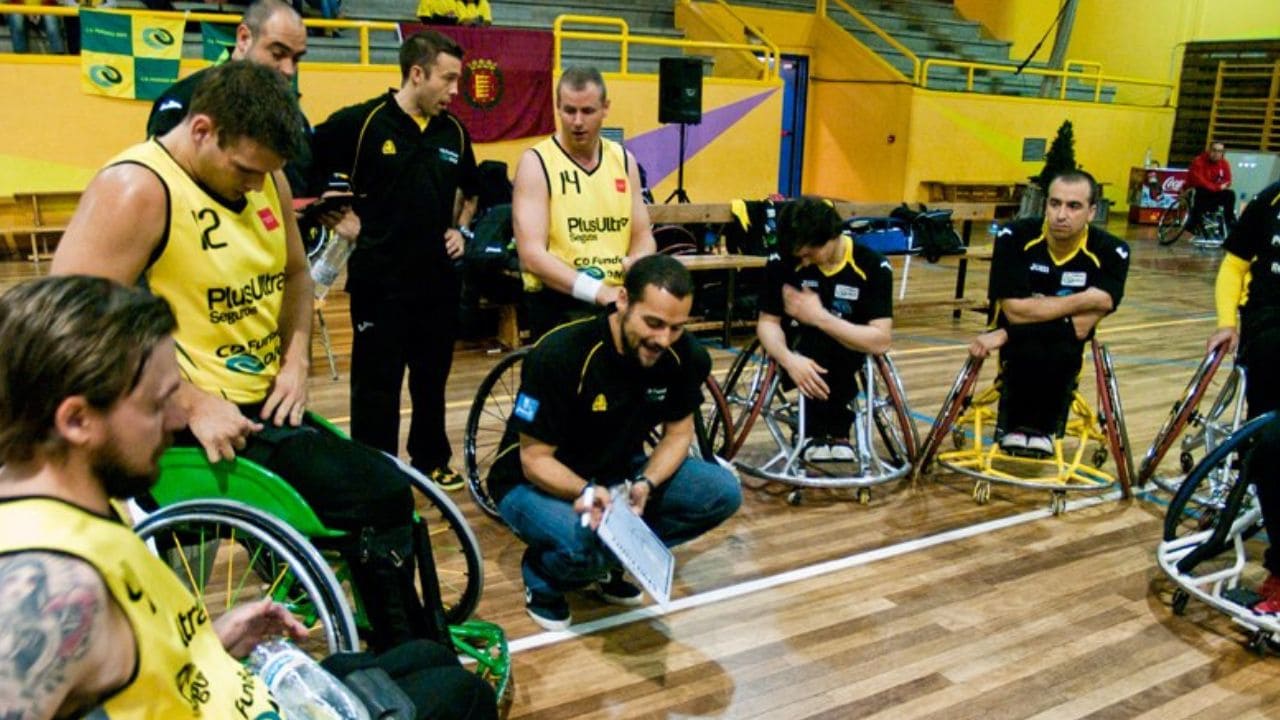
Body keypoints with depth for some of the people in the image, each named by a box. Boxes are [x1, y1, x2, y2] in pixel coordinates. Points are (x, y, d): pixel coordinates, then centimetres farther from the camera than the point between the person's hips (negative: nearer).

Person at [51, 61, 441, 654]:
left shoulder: (263, 177, 7)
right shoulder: (135, 190, -17)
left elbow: (294, 275, 20)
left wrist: (296, 360, 4)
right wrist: (193, 403, -24)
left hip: (265, 405, 9)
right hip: (194, 425, -9)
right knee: (381, 495, -17)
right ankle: (417, 658, 3)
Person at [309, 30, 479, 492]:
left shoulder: (453, 132, 6)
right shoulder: (359, 122, -10)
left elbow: (468, 189, 24)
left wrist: (460, 229, 9)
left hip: (439, 278, 5)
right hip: (380, 280, -5)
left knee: (432, 378, 16)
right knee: (376, 383, 4)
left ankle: (431, 461, 33)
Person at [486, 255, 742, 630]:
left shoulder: (684, 356, -15)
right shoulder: (559, 354, -28)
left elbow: (678, 433, -2)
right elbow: (535, 459, -21)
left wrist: (645, 484, -22)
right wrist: (586, 491, -41)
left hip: (617, 473, 6)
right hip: (538, 481, -5)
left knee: (723, 492, -13)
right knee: (583, 546, -37)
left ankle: (611, 559, 5)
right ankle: (542, 578, 2)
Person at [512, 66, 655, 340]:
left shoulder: (624, 160, 11)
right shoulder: (536, 162, -4)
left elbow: (643, 236, 13)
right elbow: (531, 254, -14)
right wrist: (597, 291, -24)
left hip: (618, 301, 4)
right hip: (557, 305, -4)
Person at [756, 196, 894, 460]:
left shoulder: (872, 266, -15)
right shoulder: (782, 262, -11)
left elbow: (881, 340, -20)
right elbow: (767, 322, -8)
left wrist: (819, 317, -28)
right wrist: (789, 359, -29)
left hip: (845, 358, -1)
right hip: (800, 353, 1)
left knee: (823, 338, -35)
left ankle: (819, 431, -13)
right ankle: (835, 432, -14)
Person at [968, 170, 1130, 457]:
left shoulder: (1111, 252, -15)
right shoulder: (1015, 238, -17)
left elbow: (1082, 326, -23)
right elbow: (1015, 311, -21)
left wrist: (1006, 335, -28)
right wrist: (1078, 301, -22)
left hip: (1065, 345, 1)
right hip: (1020, 346, -1)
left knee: (1062, 350, -33)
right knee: (1029, 348, -34)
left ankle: (1042, 426, -11)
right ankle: (1014, 424, -11)